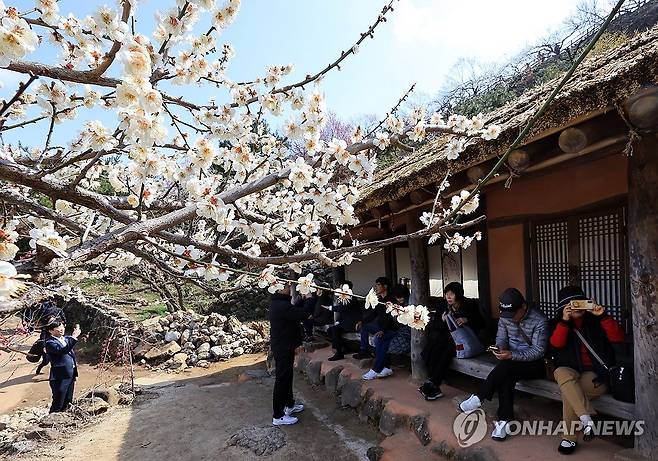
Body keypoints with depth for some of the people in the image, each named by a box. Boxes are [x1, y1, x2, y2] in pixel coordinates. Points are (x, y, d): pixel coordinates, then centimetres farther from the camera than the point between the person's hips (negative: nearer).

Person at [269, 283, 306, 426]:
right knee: (282, 379, -1)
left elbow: (294, 309, 14)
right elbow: (301, 314, -26)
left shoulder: (277, 302, 7)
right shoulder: (282, 306, -26)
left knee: (287, 377, 22)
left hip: (282, 346, 11)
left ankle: (289, 405, 39)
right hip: (283, 348, -11)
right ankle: (278, 416, 10)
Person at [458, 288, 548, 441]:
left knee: (506, 367, -34)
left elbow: (538, 351, -19)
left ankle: (479, 398, -22)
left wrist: (511, 355, -30)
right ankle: (504, 421, -25)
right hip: (511, 360, 4)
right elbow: (501, 338, 9)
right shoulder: (505, 317, -1)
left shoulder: (540, 321, -17)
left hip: (535, 364, -4)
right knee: (506, 377, -31)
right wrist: (501, 348, -15)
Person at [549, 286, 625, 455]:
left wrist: (603, 316, -18)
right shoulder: (559, 323, 10)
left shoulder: (595, 321, 6)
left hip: (595, 373, -2)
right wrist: (564, 321, -20)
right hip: (570, 369, 2)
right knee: (562, 374, -36)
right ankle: (586, 420, -40)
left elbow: (618, 337, -7)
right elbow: (556, 343, -9)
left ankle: (570, 438, -18)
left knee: (569, 393, -30)